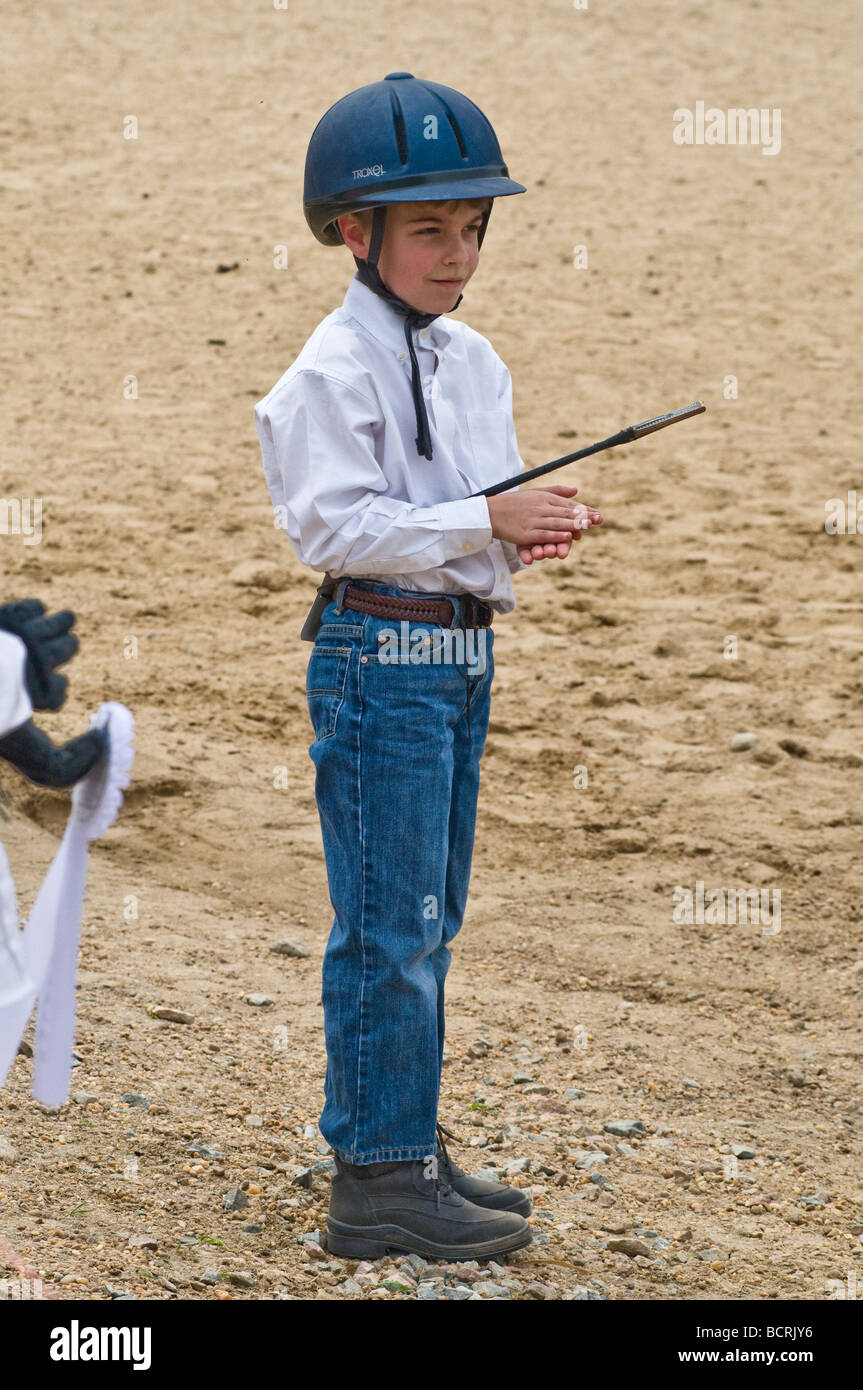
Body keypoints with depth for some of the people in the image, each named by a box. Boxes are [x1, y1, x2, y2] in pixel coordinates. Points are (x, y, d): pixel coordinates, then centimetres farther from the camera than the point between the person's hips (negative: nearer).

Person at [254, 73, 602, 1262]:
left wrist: (534, 528, -4)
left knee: (431, 917, 15)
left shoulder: (475, 362, 12)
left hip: (462, 648, 9)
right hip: (380, 651, -8)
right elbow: (334, 525, -20)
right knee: (390, 925, -6)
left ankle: (404, 1150, 25)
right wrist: (485, 523, -24)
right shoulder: (335, 369, -13)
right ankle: (378, 1181, -1)